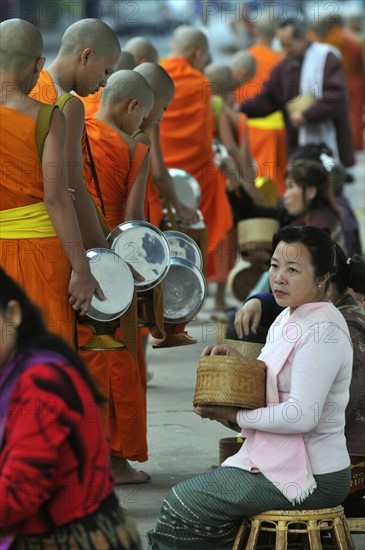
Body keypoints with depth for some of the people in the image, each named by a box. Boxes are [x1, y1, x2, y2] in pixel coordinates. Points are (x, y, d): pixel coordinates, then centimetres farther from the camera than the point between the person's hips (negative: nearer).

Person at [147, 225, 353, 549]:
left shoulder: (323, 331, -20)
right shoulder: (287, 319, 11)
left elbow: (302, 416, -26)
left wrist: (235, 415, -16)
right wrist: (239, 363, 4)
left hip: (312, 479, -9)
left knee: (183, 501, -4)